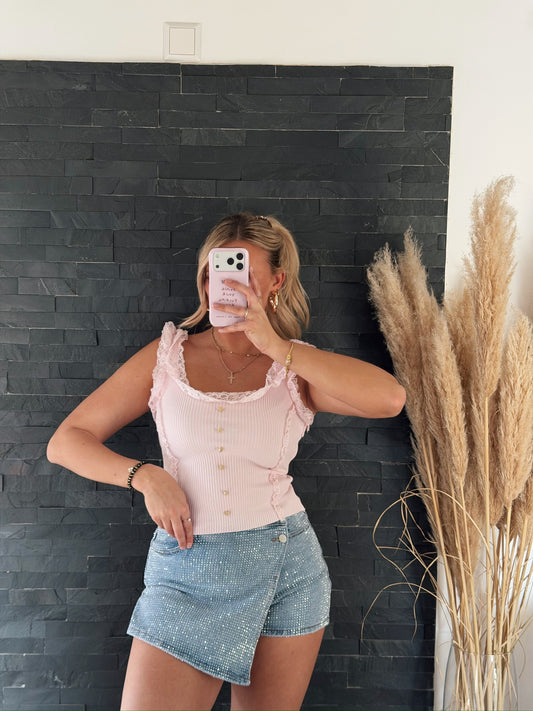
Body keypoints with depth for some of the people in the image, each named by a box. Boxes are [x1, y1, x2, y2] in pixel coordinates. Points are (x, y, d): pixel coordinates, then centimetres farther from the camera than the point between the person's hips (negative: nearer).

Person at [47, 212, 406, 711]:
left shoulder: (298, 367, 0)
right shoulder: (168, 356, 1)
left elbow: (389, 399, -21)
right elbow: (65, 441, 2)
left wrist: (276, 345, -21)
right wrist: (144, 475, -14)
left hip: (286, 562, 1)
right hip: (185, 572, 0)